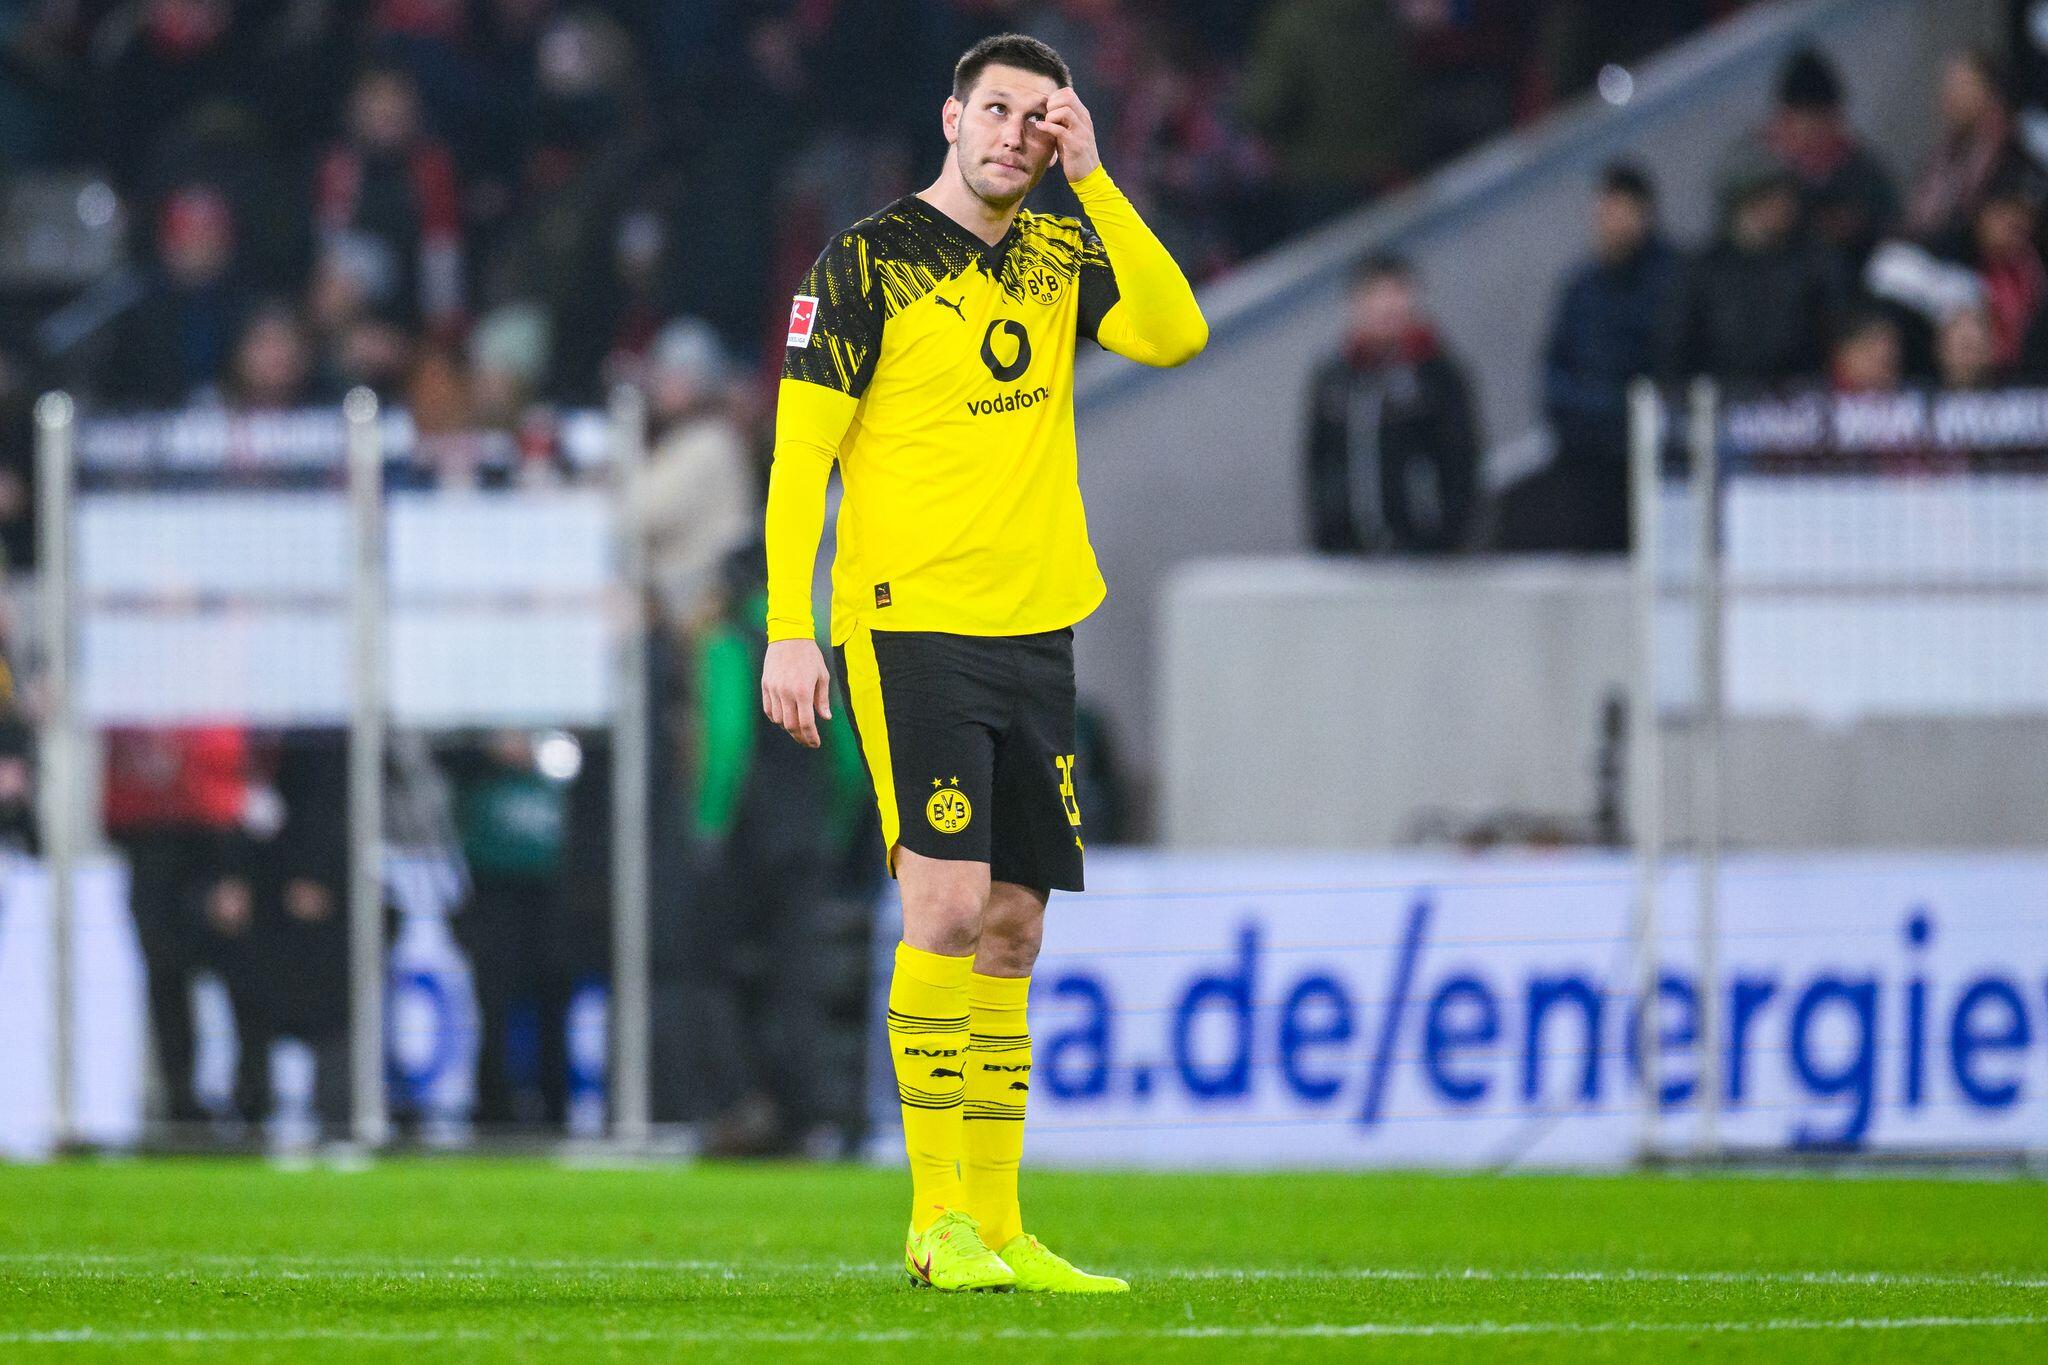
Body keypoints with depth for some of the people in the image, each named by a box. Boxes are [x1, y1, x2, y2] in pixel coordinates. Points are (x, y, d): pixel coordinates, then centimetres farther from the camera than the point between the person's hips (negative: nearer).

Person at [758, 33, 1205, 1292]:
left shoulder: (1061, 256, 11)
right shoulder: (869, 263, -3)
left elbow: (1176, 335, -6)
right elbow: (800, 452, -5)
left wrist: (1093, 176, -7)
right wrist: (788, 629, -12)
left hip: (1035, 632, 6)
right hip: (912, 625, -6)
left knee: (1012, 931, 6)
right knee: (949, 909, -14)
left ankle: (999, 1227, 10)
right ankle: (938, 1219, -10)